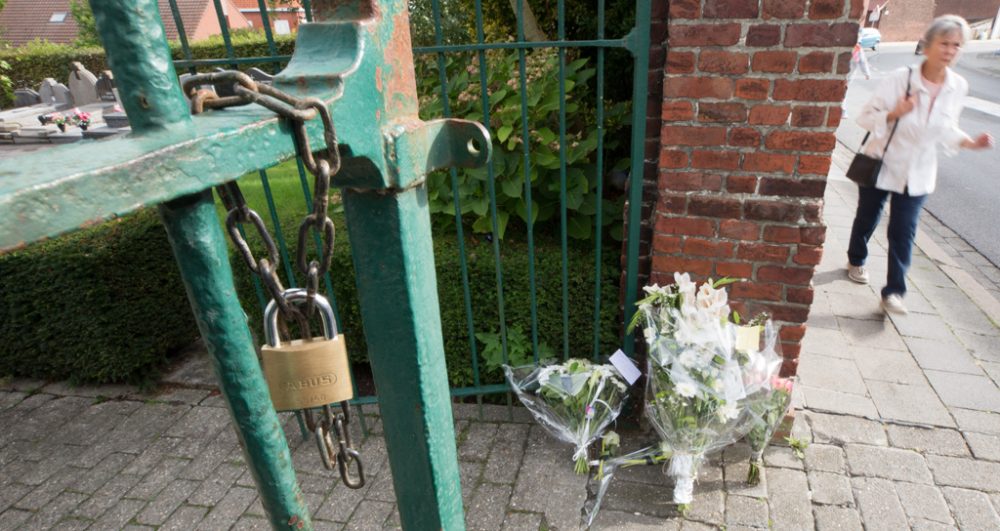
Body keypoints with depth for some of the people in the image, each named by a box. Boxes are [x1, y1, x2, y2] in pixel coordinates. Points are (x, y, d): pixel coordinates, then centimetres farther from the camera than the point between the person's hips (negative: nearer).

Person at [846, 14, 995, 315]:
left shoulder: (958, 87, -4)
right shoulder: (901, 78, -16)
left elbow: (946, 130, 7)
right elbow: (866, 117, -13)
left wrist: (970, 143, -10)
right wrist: (894, 113, -30)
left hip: (918, 174, 2)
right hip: (881, 166, -2)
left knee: (903, 232, -1)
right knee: (867, 219, 15)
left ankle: (893, 292, 6)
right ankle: (856, 261, 42)